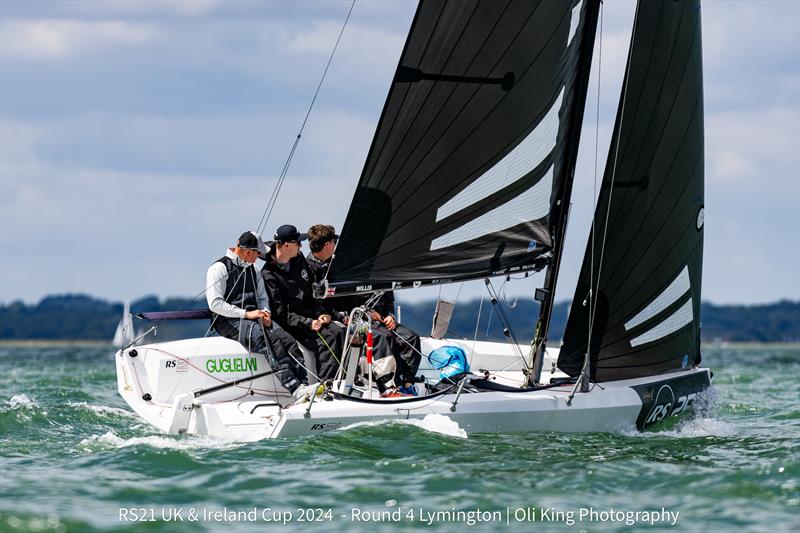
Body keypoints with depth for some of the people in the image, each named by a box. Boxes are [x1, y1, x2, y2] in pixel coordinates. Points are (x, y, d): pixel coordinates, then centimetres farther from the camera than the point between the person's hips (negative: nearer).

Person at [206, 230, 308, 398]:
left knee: (286, 339, -23)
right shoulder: (219, 269, -2)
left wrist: (265, 314, 3)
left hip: (254, 317, 7)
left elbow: (263, 298, 28)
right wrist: (246, 314, -17)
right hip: (229, 321, -7)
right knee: (270, 340, -33)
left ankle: (303, 384, -35)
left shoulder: (252, 270, 23)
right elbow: (215, 304, -11)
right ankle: (293, 386, -43)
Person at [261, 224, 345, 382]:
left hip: (311, 316, 7)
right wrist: (308, 323, -22)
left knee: (339, 332, -22)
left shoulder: (299, 260, 14)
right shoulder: (269, 274, -10)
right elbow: (280, 313, -13)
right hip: (291, 324, -7)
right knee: (326, 338, -30)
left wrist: (320, 313, 6)